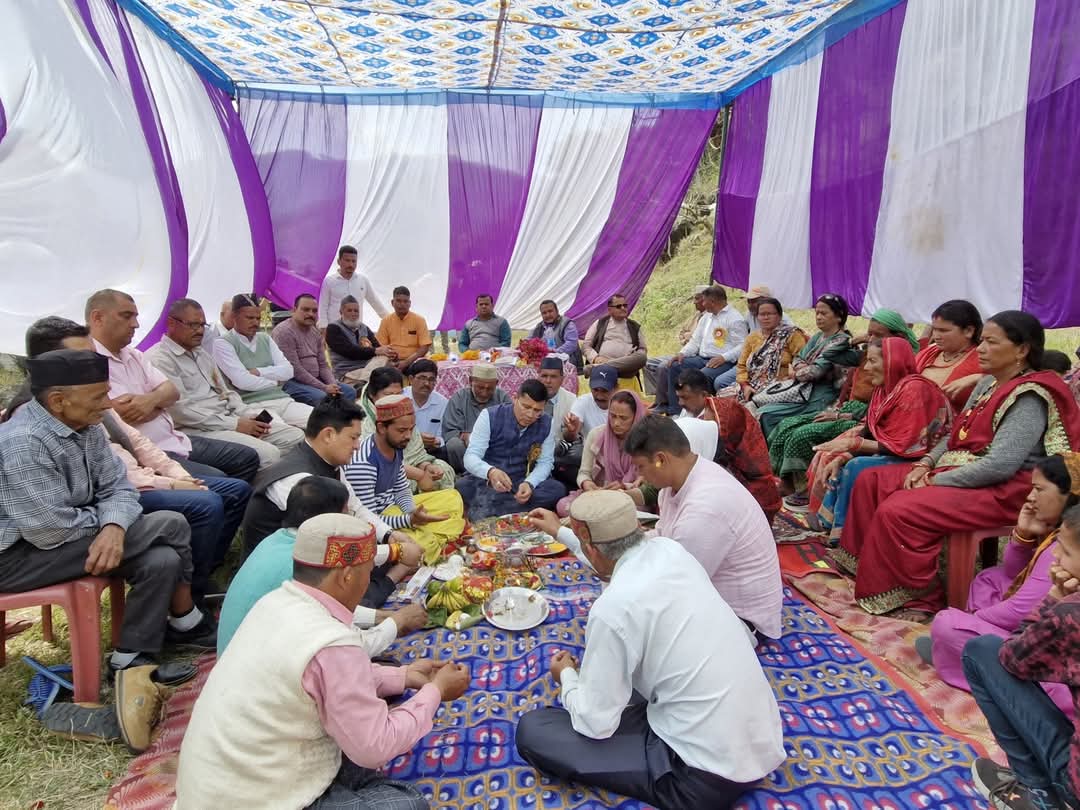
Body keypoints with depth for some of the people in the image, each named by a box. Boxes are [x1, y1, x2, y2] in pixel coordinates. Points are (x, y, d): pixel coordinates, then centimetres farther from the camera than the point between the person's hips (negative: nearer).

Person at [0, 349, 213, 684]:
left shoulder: (85, 425, -1)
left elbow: (118, 487, -1)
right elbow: (51, 531, -28)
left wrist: (114, 526, -22)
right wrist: (105, 518, -9)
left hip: (59, 534, 8)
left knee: (162, 560, -10)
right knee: (170, 526, -18)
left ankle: (131, 659, 7)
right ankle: (186, 624, 1)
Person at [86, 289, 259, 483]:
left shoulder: (134, 355, 16)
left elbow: (172, 392, 8)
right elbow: (131, 413, -20)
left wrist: (152, 399, -16)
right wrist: (161, 401, 1)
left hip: (175, 440, 9)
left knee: (247, 457, 7)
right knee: (218, 482, -26)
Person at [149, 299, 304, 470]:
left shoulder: (201, 353, 21)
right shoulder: (159, 359, -7)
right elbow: (181, 411, -16)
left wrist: (248, 415, 0)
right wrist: (235, 424, -17)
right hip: (201, 429, -9)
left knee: (296, 437, -8)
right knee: (268, 454, -30)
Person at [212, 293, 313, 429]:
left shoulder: (265, 338, 19)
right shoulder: (222, 344, 1)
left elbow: (288, 370, 8)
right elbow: (242, 381, -11)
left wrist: (258, 372, -5)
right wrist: (275, 381, 2)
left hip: (283, 399, 6)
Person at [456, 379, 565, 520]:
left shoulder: (546, 424, -4)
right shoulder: (490, 416, -13)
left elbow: (545, 462, -2)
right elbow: (471, 457, -19)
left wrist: (529, 483, -25)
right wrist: (490, 472, -43)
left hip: (521, 482, 3)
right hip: (485, 480, -3)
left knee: (557, 489, -26)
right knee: (462, 486, -34)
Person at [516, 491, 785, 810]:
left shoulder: (613, 607, -25)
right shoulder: (669, 549, -3)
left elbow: (594, 722, -13)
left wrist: (566, 676, 7)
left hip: (710, 776, -8)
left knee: (532, 730, -6)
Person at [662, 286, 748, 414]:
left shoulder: (735, 318, -4)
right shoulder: (706, 317, 23)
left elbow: (742, 346, -12)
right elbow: (695, 340, 23)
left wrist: (723, 358, -24)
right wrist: (683, 353, 4)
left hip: (723, 362, -8)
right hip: (702, 358, 8)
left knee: (701, 376, -34)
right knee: (675, 366, -9)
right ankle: (674, 411, -9)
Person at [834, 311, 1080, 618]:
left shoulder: (1029, 398, -17)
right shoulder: (989, 383, 11)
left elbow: (1001, 465, -27)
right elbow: (956, 436, 17)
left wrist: (935, 481, -20)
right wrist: (925, 463, -1)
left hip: (1002, 490, -10)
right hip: (957, 470, 10)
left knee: (897, 510, -27)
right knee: (870, 480, 2)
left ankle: (923, 596, -10)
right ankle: (865, 566, 7)